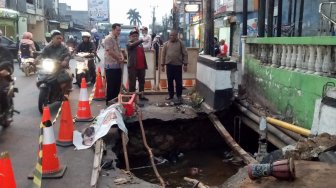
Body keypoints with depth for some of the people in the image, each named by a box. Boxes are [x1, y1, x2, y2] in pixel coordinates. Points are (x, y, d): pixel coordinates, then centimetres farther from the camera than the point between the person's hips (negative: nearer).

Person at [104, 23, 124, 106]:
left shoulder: (117, 39, 15)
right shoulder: (108, 39, -13)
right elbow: (110, 52, -20)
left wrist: (122, 57, -1)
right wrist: (119, 59, -9)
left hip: (118, 65, 9)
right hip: (111, 66, -9)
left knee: (117, 84, 13)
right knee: (111, 85, -2)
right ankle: (109, 101, 8)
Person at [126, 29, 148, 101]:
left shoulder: (140, 44, 19)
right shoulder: (129, 44, -2)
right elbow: (133, 45, -26)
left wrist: (145, 65, 14)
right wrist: (142, 40, -36)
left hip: (141, 66, 7)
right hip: (133, 66, -7)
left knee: (142, 82, 13)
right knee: (132, 83, -3)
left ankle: (141, 96, 23)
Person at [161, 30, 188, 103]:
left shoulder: (180, 43, -1)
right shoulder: (166, 44, 6)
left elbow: (185, 54, -1)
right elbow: (163, 55, 8)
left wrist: (185, 64, -7)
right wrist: (162, 65, 6)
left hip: (178, 65, -2)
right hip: (169, 65, 2)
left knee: (178, 81, 3)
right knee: (170, 81, 9)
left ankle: (179, 96, 16)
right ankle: (171, 95, 22)